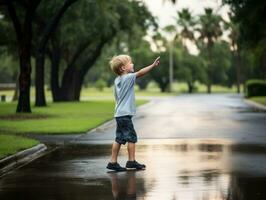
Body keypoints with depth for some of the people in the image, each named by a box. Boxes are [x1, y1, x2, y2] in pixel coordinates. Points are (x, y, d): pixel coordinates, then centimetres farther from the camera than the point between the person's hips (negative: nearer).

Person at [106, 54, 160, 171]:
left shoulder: (117, 80, 13)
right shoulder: (128, 78, -10)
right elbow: (140, 73, -21)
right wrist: (153, 65, -22)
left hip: (119, 114, 8)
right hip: (125, 114, -8)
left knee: (119, 139, 10)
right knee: (132, 137, -1)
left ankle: (113, 162, 10)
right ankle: (131, 162, 2)